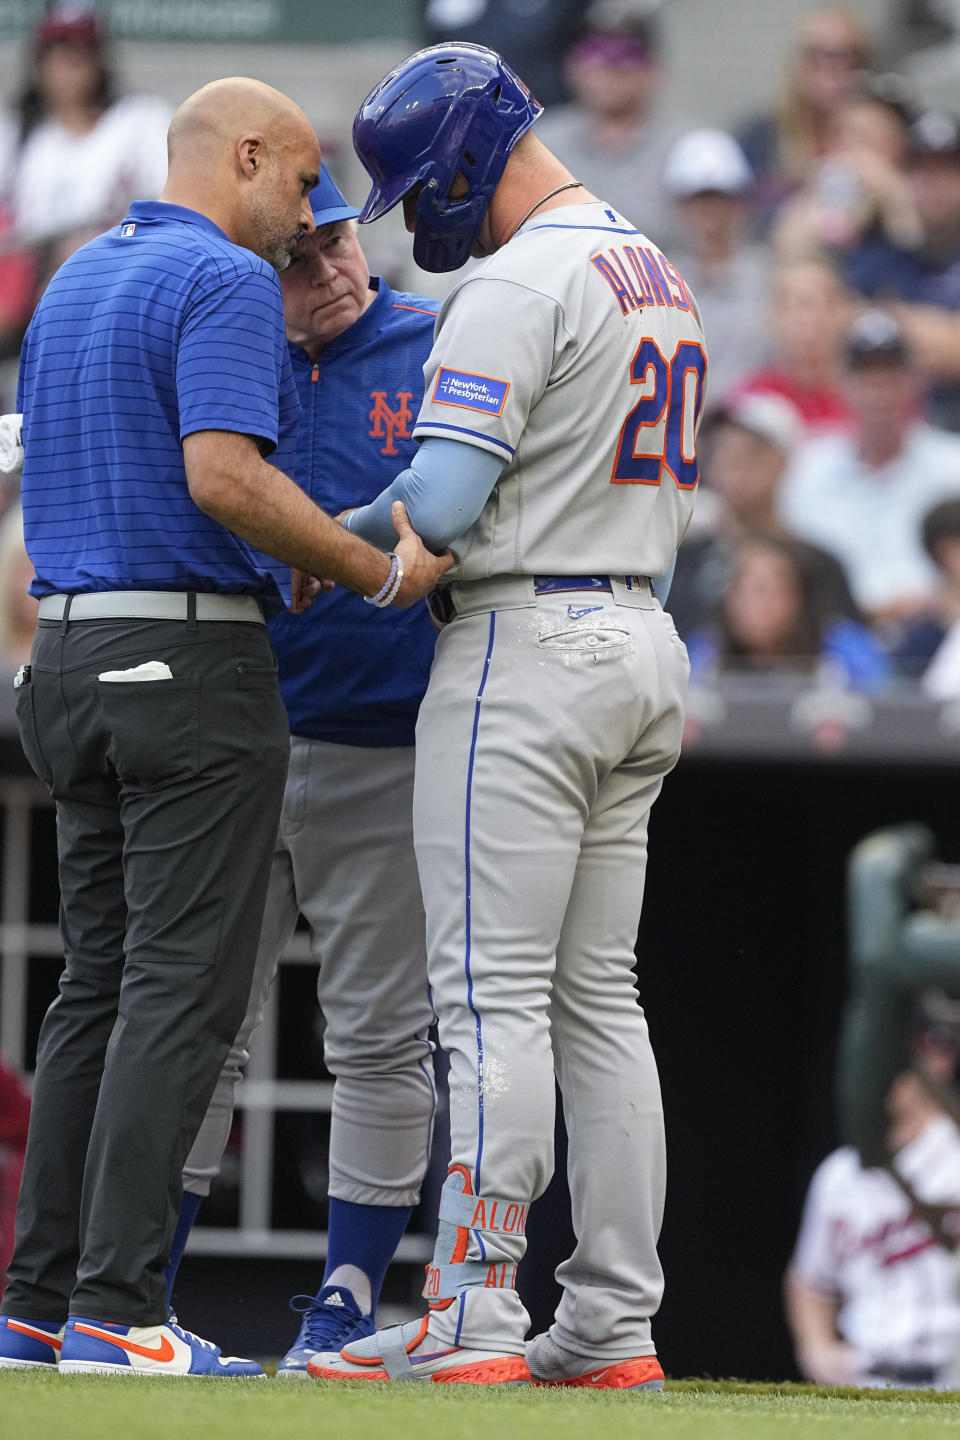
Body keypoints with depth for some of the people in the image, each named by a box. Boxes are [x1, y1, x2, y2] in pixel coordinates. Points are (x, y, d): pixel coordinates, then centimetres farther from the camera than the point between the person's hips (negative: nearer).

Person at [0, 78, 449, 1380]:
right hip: (193, 656, -9)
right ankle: (116, 1310, -14)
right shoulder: (227, 282, -10)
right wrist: (376, 573, -15)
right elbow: (224, 475, -23)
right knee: (182, 986, -8)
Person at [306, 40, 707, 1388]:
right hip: (642, 642, 9)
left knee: (494, 996, -9)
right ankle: (614, 1326, 9)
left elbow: (444, 498, -20)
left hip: (526, 648, -9)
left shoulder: (519, 283, -15)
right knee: (598, 996, 10)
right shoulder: (659, 276, 16)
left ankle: (473, 1316, -11)